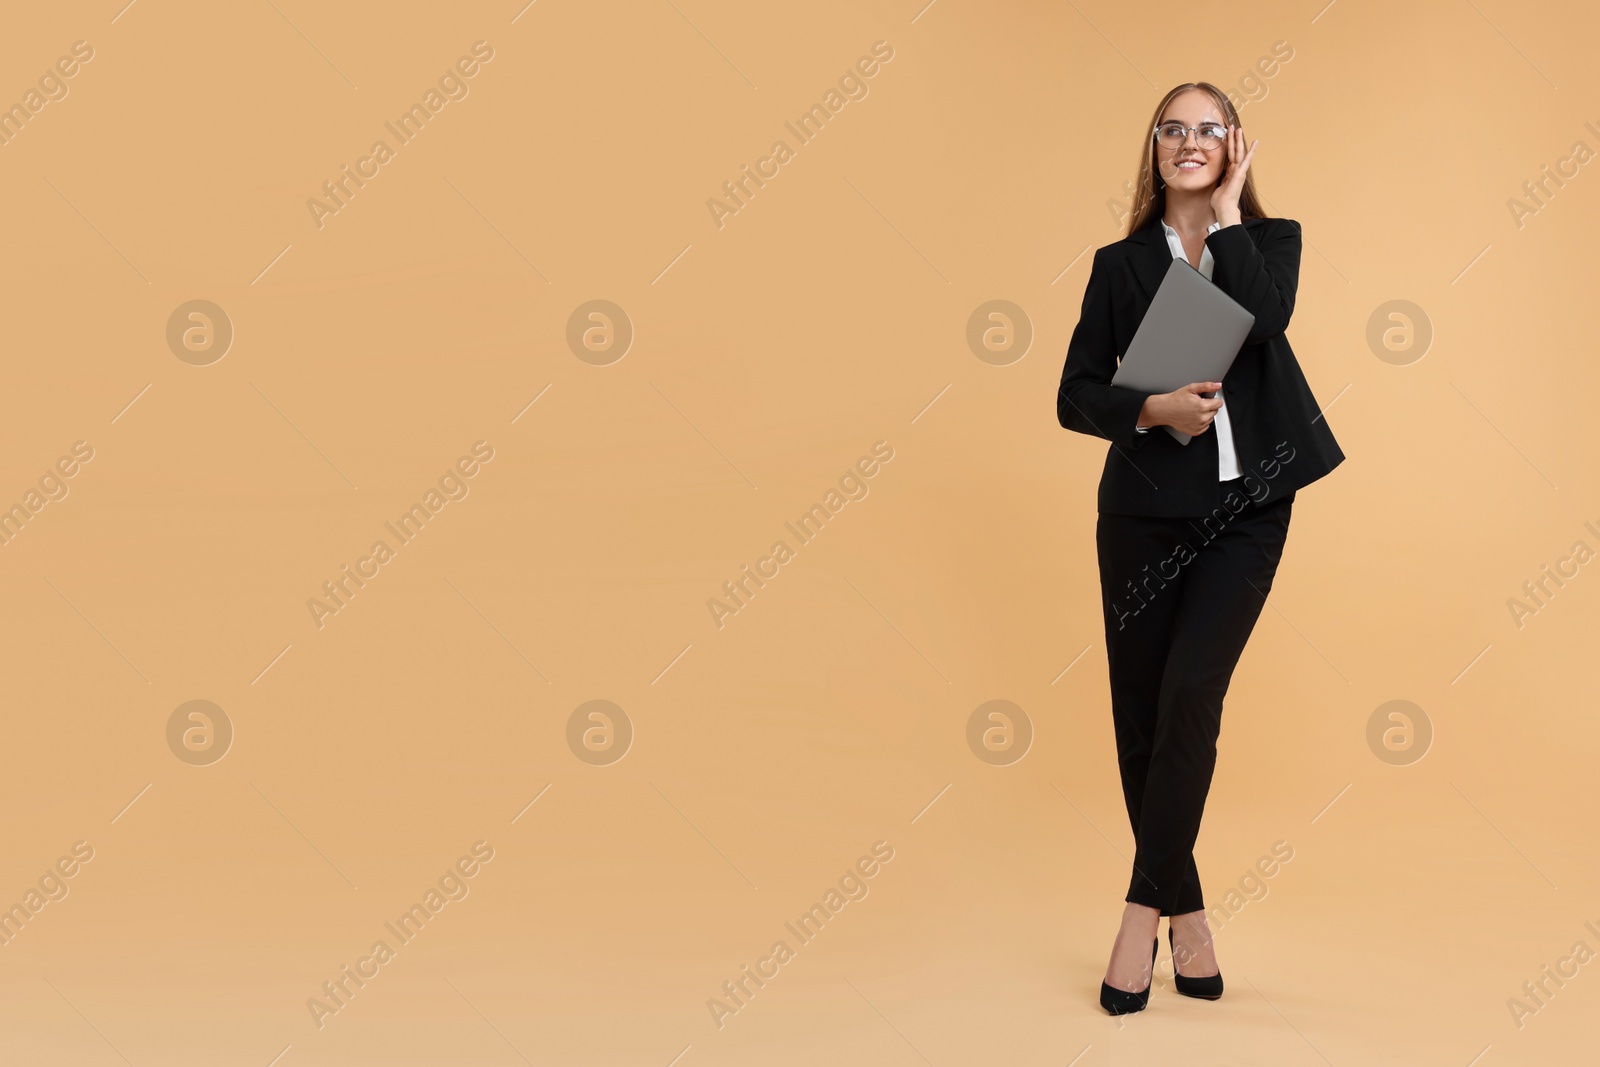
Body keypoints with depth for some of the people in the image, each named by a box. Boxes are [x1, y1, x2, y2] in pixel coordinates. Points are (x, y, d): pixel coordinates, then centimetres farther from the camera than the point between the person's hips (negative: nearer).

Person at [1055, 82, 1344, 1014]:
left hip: (1244, 513, -1)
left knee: (1190, 698, -16)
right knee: (1141, 717, 3)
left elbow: (1265, 317, -16)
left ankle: (1146, 909, -5)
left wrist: (1225, 213, -8)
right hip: (1144, 512, 1)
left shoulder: (1269, 240, 7)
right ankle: (1187, 913, 18)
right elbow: (1075, 396, 4)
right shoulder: (1121, 264, 8)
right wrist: (1152, 410, -14)